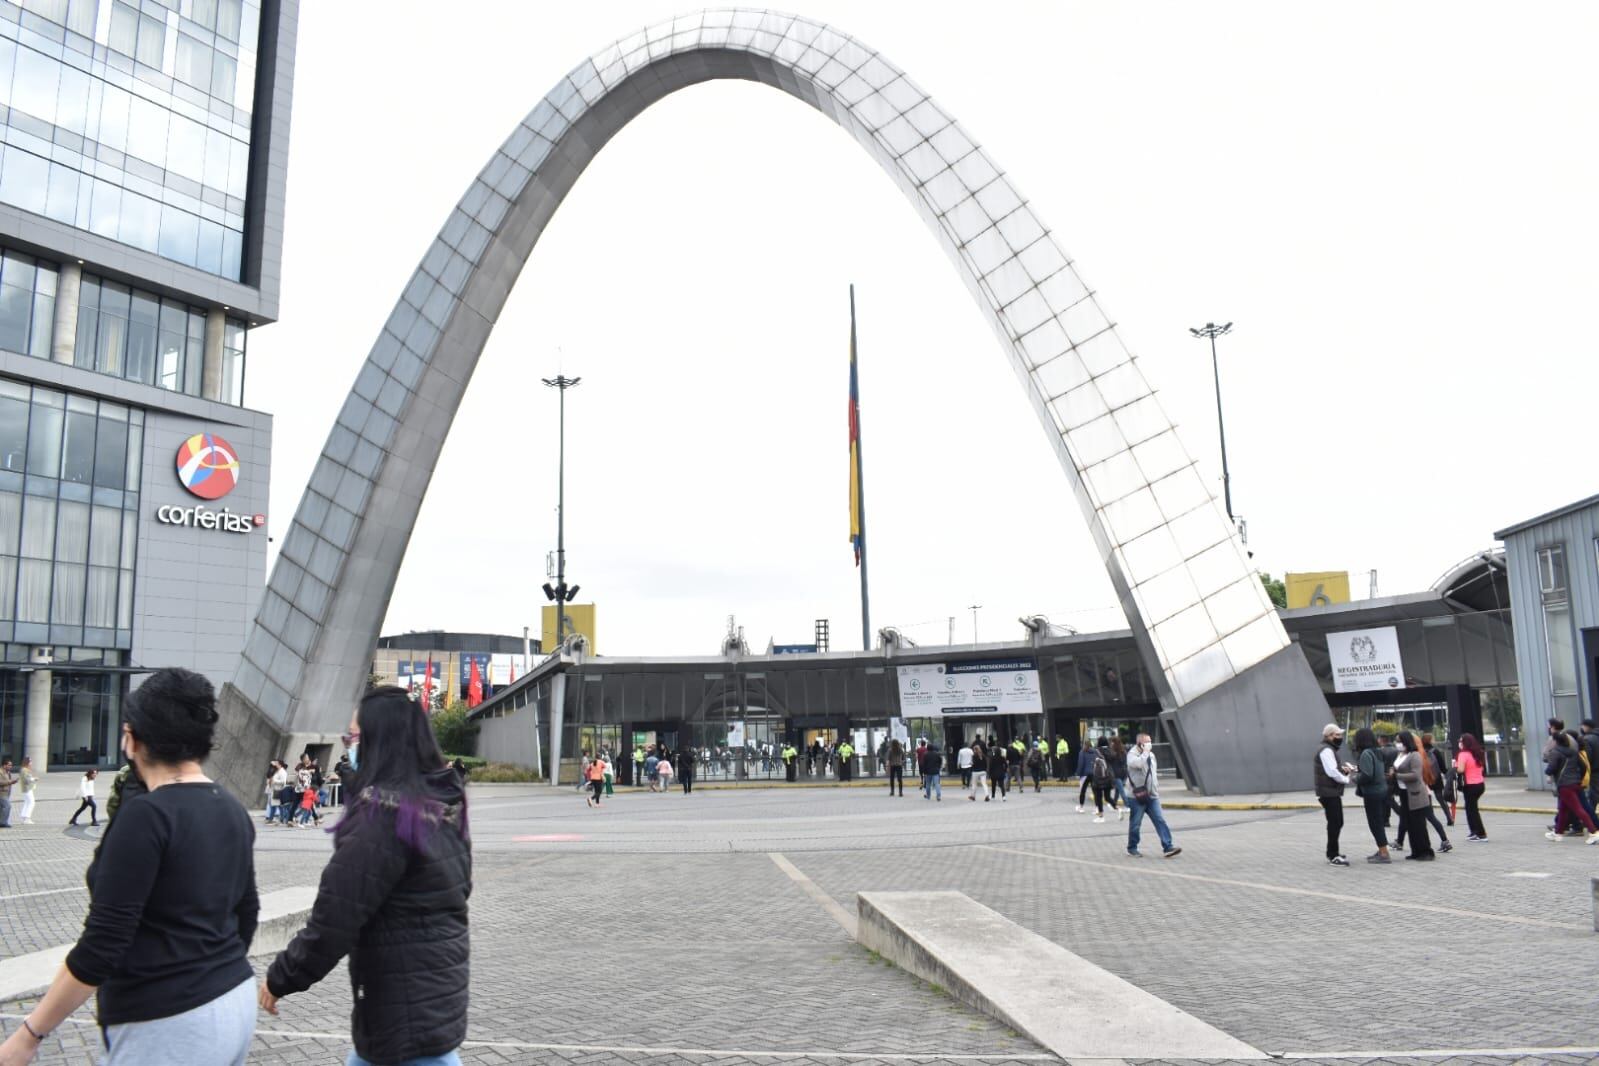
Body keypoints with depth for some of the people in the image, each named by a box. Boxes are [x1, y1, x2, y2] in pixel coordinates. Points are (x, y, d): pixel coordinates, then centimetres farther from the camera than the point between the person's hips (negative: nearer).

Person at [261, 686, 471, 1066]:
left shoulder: (382, 812, -22)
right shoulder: (443, 801, 3)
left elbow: (334, 919, -20)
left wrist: (280, 979, -5)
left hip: (407, 1001, -9)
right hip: (441, 978, 9)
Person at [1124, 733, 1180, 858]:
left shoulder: (1151, 755, 15)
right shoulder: (1132, 754, -9)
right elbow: (1138, 763, -32)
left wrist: (1157, 787, 20)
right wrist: (1145, 751, -20)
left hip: (1152, 796, 6)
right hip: (1137, 796, -6)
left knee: (1160, 821, -5)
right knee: (1135, 824, 4)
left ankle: (1168, 848, -8)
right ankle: (1132, 848, 18)